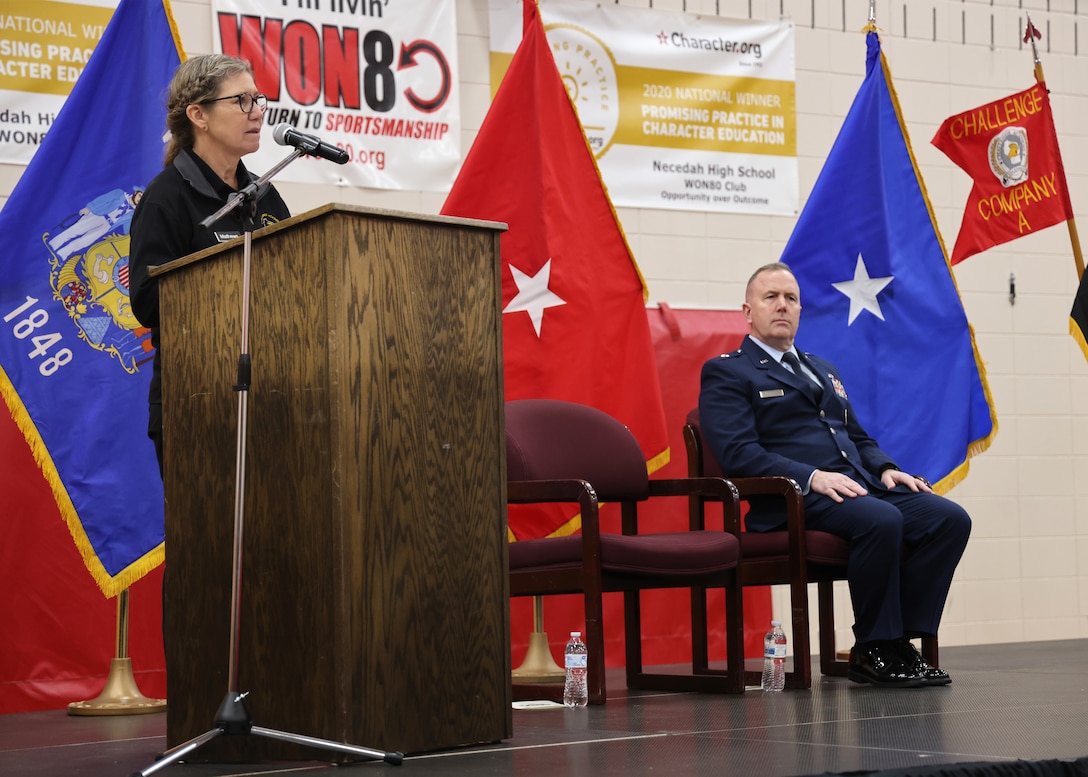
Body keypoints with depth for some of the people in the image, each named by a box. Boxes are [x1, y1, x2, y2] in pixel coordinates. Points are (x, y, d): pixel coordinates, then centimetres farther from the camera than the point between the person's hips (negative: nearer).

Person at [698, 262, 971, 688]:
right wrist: (812, 477, -21)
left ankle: (901, 640, -10)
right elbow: (737, 453, -10)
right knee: (882, 521, -34)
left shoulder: (824, 370, 29)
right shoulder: (726, 373, 4)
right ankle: (872, 650, -17)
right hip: (795, 501, -8)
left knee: (950, 519, -14)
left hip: (859, 485, 8)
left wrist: (885, 468, 5)